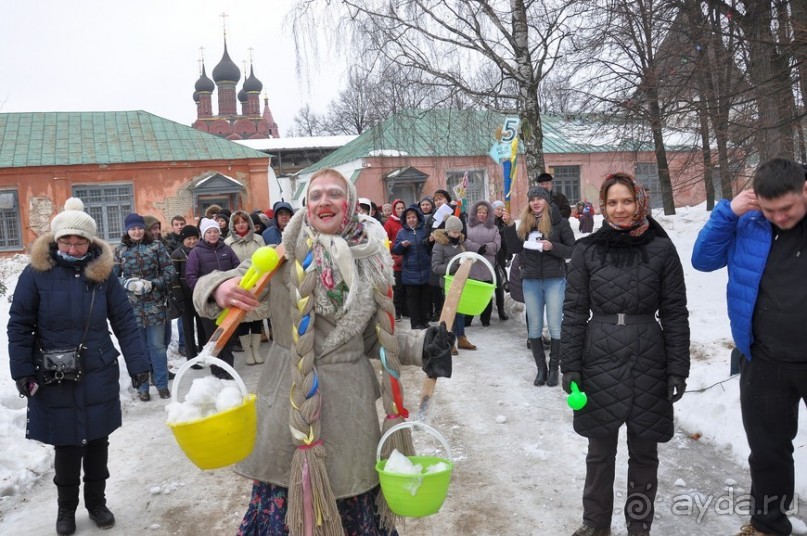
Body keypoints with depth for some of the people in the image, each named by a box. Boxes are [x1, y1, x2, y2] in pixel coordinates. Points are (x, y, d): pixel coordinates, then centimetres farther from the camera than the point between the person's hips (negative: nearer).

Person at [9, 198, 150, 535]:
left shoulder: (103, 273, -3)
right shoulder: (36, 273, -7)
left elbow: (124, 322, 0)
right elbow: (19, 326, -3)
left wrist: (138, 364, -3)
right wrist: (22, 371, -8)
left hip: (99, 377, 2)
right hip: (53, 381, -1)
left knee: (97, 444, 14)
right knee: (66, 447, 9)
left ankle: (96, 502, 34)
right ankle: (66, 508, 32)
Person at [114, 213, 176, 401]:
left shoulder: (156, 245, 0)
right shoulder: (120, 250, 2)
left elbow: (169, 270, -2)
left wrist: (153, 284, -15)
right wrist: (128, 283, -18)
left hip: (154, 304, 0)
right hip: (131, 306, 1)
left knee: (157, 345, 6)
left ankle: (162, 384, 19)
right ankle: (142, 387, 21)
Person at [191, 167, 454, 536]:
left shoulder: (371, 263, 4)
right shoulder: (283, 257, -5)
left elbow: (375, 336, 10)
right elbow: (209, 287, -5)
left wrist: (421, 347, -5)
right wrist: (218, 289, -28)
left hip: (350, 402, 3)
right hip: (288, 401, -2)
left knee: (352, 505, 14)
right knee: (285, 501, 7)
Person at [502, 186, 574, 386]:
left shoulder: (560, 222, -2)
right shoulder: (526, 223, 7)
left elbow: (573, 250, -2)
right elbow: (515, 248, 2)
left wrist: (552, 246, -18)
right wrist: (509, 225, -8)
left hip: (554, 280, -3)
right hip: (531, 281, 3)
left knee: (555, 327, 1)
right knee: (534, 328, 7)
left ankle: (554, 368, 15)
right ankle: (541, 368, 19)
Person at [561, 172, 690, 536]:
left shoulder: (661, 249, -1)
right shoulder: (586, 250, 0)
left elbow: (675, 313, 1)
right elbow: (574, 311, 0)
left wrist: (678, 369, -3)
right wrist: (570, 366, -3)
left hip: (648, 363, 0)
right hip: (599, 362, 0)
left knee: (644, 451, 12)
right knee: (600, 450, 11)